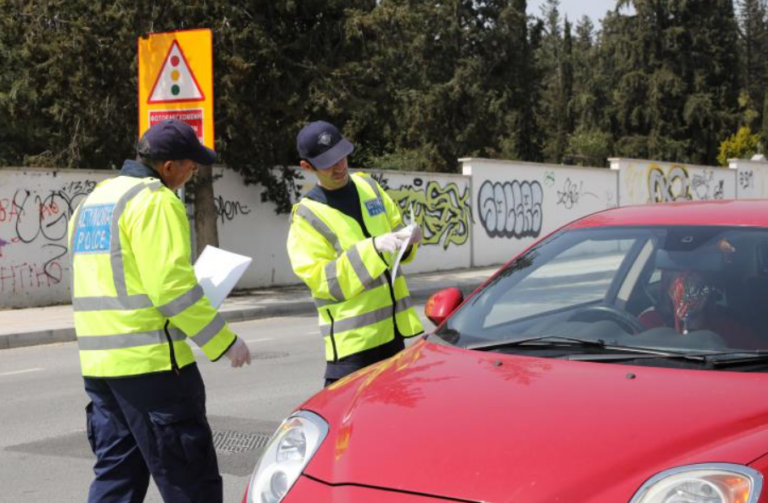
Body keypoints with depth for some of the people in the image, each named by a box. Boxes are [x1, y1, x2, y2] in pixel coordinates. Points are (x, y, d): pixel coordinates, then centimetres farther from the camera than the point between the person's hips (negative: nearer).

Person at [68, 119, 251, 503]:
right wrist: (225, 341, -12)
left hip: (98, 362, 9)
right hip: (150, 360, -9)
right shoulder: (155, 201, -11)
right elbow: (172, 285, -18)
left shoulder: (92, 201, 18)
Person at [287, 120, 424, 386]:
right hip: (353, 337, -6)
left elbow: (395, 227, 19)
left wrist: (406, 238, -6)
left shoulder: (367, 185, 9)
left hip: (393, 327, 7)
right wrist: (374, 247, -25)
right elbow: (320, 279, -17)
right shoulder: (306, 216, -9)